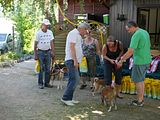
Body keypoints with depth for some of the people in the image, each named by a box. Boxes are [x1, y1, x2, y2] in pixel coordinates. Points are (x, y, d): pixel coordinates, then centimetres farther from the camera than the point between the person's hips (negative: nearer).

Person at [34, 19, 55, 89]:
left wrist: (53, 52, 5)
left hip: (48, 52, 4)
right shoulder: (38, 33, -4)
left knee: (48, 69, 6)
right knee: (41, 69, -1)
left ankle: (47, 83, 15)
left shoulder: (50, 32, 7)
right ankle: (40, 83, 7)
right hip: (40, 52, -4)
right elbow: (35, 44, -2)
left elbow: (51, 43, 11)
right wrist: (35, 55, -6)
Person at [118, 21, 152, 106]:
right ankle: (141, 99, 26)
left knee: (137, 80, 3)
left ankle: (139, 101, 12)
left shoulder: (136, 35, -18)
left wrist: (121, 60, -14)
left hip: (139, 62, -9)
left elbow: (130, 51, -24)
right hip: (147, 61, 9)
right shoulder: (145, 32, 10)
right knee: (141, 80, 17)